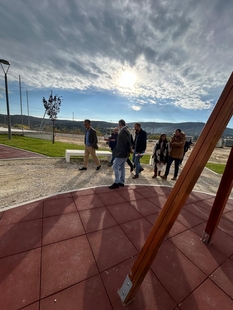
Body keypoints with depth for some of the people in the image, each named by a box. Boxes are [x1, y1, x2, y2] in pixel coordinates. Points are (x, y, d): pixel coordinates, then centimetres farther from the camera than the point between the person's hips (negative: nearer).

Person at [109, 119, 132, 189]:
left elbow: (127, 142, -21)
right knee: (122, 167, 15)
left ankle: (116, 183, 2)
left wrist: (129, 150, -10)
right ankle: (121, 182, 24)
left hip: (122, 152, -10)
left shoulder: (123, 131, -17)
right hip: (123, 152, 10)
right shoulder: (125, 130, 14)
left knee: (115, 166, -5)